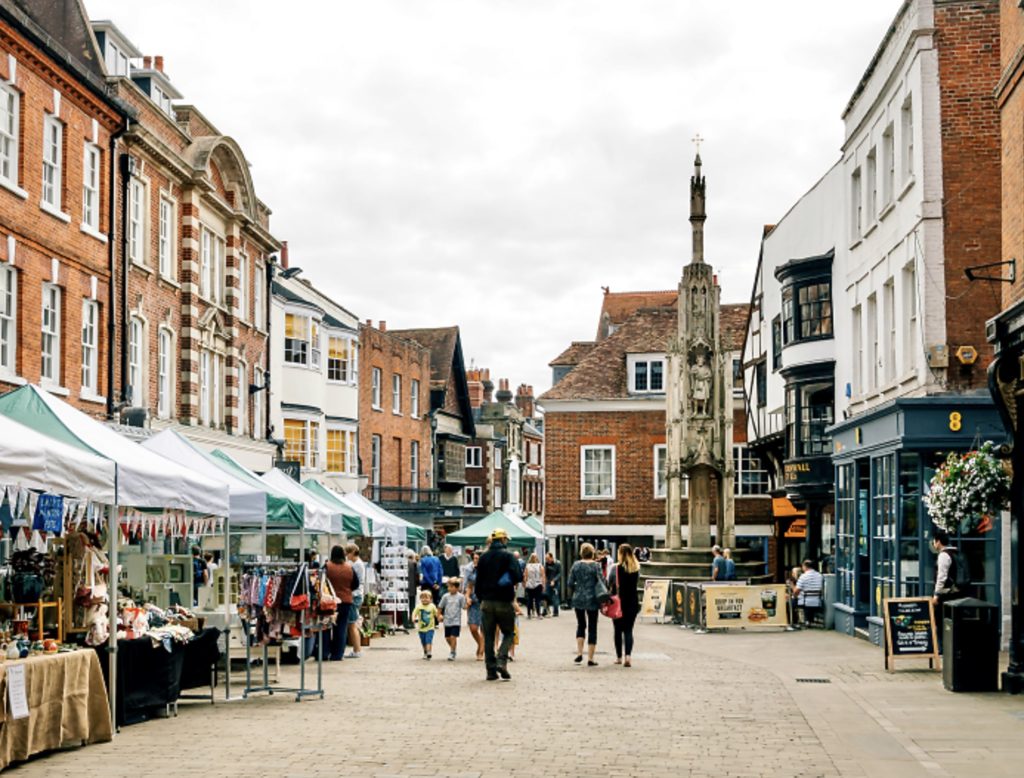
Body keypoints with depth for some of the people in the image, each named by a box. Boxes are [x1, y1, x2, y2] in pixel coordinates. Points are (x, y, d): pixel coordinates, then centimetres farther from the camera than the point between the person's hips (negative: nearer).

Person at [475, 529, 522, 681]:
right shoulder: (508, 556, -7)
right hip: (504, 602, -4)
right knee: (508, 633, 9)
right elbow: (518, 577, -17)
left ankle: (491, 670, 5)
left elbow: (478, 581, 10)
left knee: (488, 636, 8)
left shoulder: (483, 558, 7)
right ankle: (501, 661, -12)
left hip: (487, 602, 4)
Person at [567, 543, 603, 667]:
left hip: (578, 599, 3)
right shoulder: (595, 565, -8)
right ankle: (590, 659, 4)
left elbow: (570, 583, 1)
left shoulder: (576, 565, 0)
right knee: (592, 628, 5)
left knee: (581, 625, 20)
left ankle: (579, 653, 8)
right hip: (592, 600, -3)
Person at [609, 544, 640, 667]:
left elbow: (610, 586, -6)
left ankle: (619, 657, 17)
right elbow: (637, 584, 7)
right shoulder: (636, 568, 1)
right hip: (632, 602, 2)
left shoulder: (616, 568, -9)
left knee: (618, 630, 11)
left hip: (618, 602, -2)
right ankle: (628, 655, -16)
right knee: (629, 630, 3)